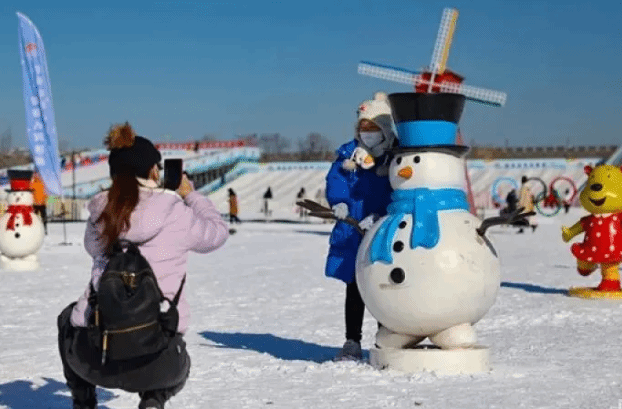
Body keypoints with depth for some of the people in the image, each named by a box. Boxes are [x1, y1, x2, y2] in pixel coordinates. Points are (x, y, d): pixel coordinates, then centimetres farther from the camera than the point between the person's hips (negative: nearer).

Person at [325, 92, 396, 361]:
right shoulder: (349, 153, 8)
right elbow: (334, 180, 3)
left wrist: (380, 217, -24)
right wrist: (339, 202, -17)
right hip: (351, 234, 4)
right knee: (354, 288, 11)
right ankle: (352, 342, 20)